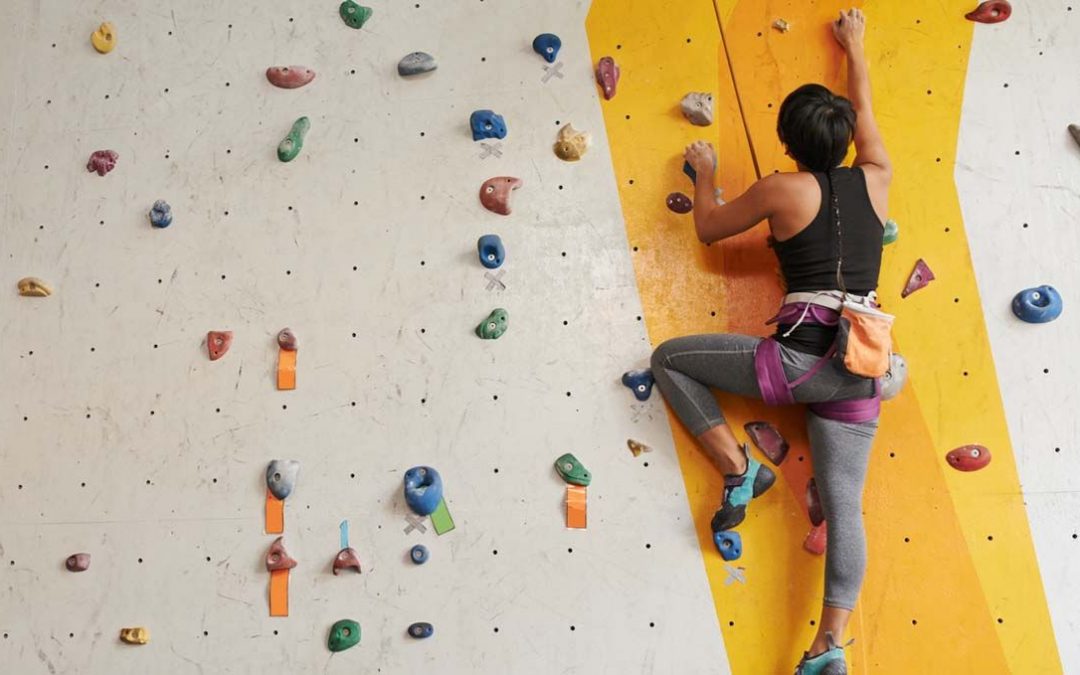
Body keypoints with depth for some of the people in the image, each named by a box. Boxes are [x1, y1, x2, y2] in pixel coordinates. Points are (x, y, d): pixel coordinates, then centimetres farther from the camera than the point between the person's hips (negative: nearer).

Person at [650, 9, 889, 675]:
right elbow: (864, 109, 29)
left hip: (800, 358, -6)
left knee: (670, 359, 9)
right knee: (845, 503, 6)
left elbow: (708, 228, 11)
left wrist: (705, 173, 28)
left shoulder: (784, 190, -2)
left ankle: (740, 469, 4)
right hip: (861, 366, 6)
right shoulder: (876, 178, 10)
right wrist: (855, 45, 43)